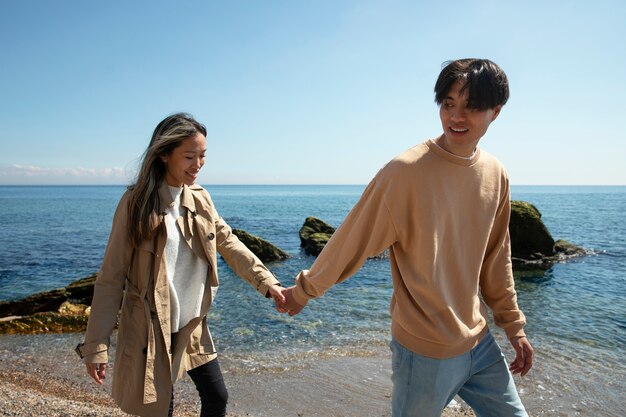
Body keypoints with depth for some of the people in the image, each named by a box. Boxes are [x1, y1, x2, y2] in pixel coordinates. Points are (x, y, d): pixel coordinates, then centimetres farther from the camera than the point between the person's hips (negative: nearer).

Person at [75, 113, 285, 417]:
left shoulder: (201, 199, 0)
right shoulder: (136, 203, -14)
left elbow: (229, 244, 3)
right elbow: (111, 276, -13)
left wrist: (266, 282, -9)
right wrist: (96, 345, -13)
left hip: (193, 326, 5)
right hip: (149, 329, -5)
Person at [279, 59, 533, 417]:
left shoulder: (496, 175, -1)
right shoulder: (406, 171, -21)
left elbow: (496, 260, 9)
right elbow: (352, 241, -12)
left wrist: (514, 325, 13)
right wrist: (303, 291, -2)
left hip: (480, 342, 6)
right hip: (425, 350, -6)